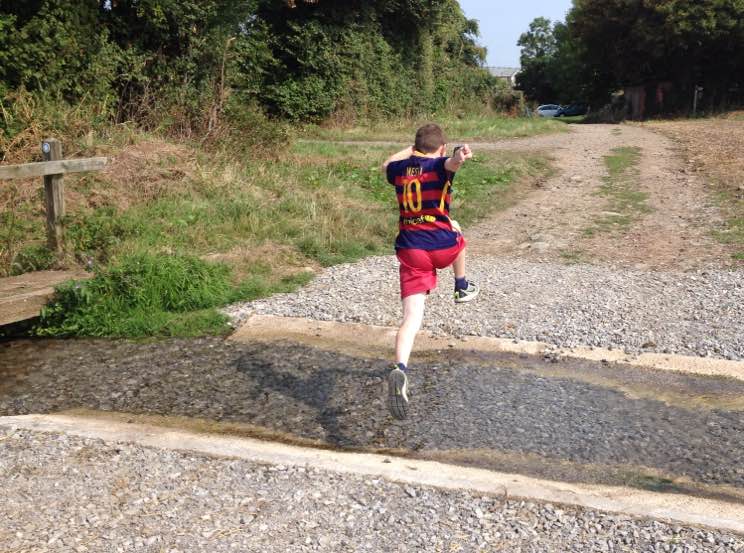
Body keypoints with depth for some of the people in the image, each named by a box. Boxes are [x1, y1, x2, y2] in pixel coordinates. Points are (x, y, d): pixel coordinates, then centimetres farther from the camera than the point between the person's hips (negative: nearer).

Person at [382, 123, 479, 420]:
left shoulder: (399, 169, 12)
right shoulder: (440, 165, -2)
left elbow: (387, 165, 38)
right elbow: (451, 163, -30)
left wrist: (411, 149, 48)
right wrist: (460, 155, -52)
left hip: (410, 250, 2)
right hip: (443, 246, -2)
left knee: (412, 318, -9)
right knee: (457, 236, 37)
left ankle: (400, 370, -34)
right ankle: (462, 287, 59)